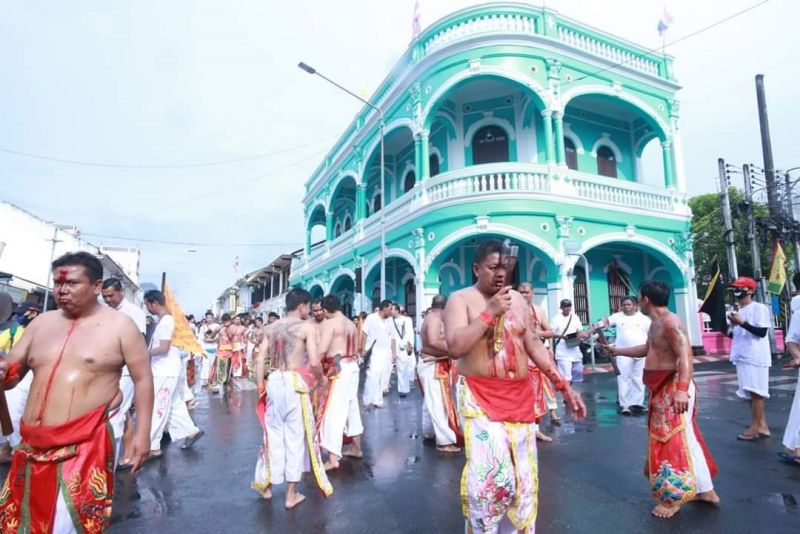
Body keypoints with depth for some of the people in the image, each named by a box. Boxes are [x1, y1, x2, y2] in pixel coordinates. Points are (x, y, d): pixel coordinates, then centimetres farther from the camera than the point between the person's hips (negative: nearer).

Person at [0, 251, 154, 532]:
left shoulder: (120, 325, -5)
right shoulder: (41, 323, 10)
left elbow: (143, 379, -4)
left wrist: (142, 432, -8)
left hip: (87, 444, -5)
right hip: (34, 444, 6)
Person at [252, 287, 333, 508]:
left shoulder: (271, 327, 9)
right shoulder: (307, 327, -6)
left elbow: (260, 360, 6)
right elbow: (314, 362, -13)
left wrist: (261, 386, 14)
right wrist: (320, 379, 6)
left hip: (274, 381, 5)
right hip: (294, 382, -5)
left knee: (273, 432, 18)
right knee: (296, 435, 7)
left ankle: (266, 485, 33)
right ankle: (291, 495, 17)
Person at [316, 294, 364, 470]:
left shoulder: (328, 323, -12)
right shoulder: (350, 323, 11)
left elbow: (322, 350, -20)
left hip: (337, 369, -8)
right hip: (352, 366, 8)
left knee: (333, 411, -4)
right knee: (351, 407, 19)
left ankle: (333, 459, -3)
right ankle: (356, 448, 31)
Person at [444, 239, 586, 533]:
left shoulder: (517, 299, 10)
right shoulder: (460, 299, -5)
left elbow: (535, 346, 14)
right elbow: (456, 347, -18)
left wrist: (564, 387, 9)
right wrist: (490, 312, -19)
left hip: (520, 397, 5)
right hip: (480, 398, -5)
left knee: (522, 477, 11)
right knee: (489, 475, -11)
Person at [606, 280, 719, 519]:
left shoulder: (670, 322, -19)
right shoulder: (656, 324, 13)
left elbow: (685, 355, -29)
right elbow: (646, 349, 28)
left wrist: (682, 389, -37)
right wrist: (617, 351, 32)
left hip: (673, 389, -10)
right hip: (662, 389, 10)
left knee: (673, 441, -1)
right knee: (685, 439, 17)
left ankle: (675, 498, 10)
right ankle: (705, 489, 29)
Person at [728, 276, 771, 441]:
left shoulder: (759, 308, -8)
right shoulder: (739, 311, 15)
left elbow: (762, 332, -17)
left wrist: (742, 322, -22)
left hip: (756, 357, -8)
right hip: (743, 357, 8)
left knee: (755, 391, -6)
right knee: (751, 392, 10)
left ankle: (755, 428, -1)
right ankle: (762, 426, 18)